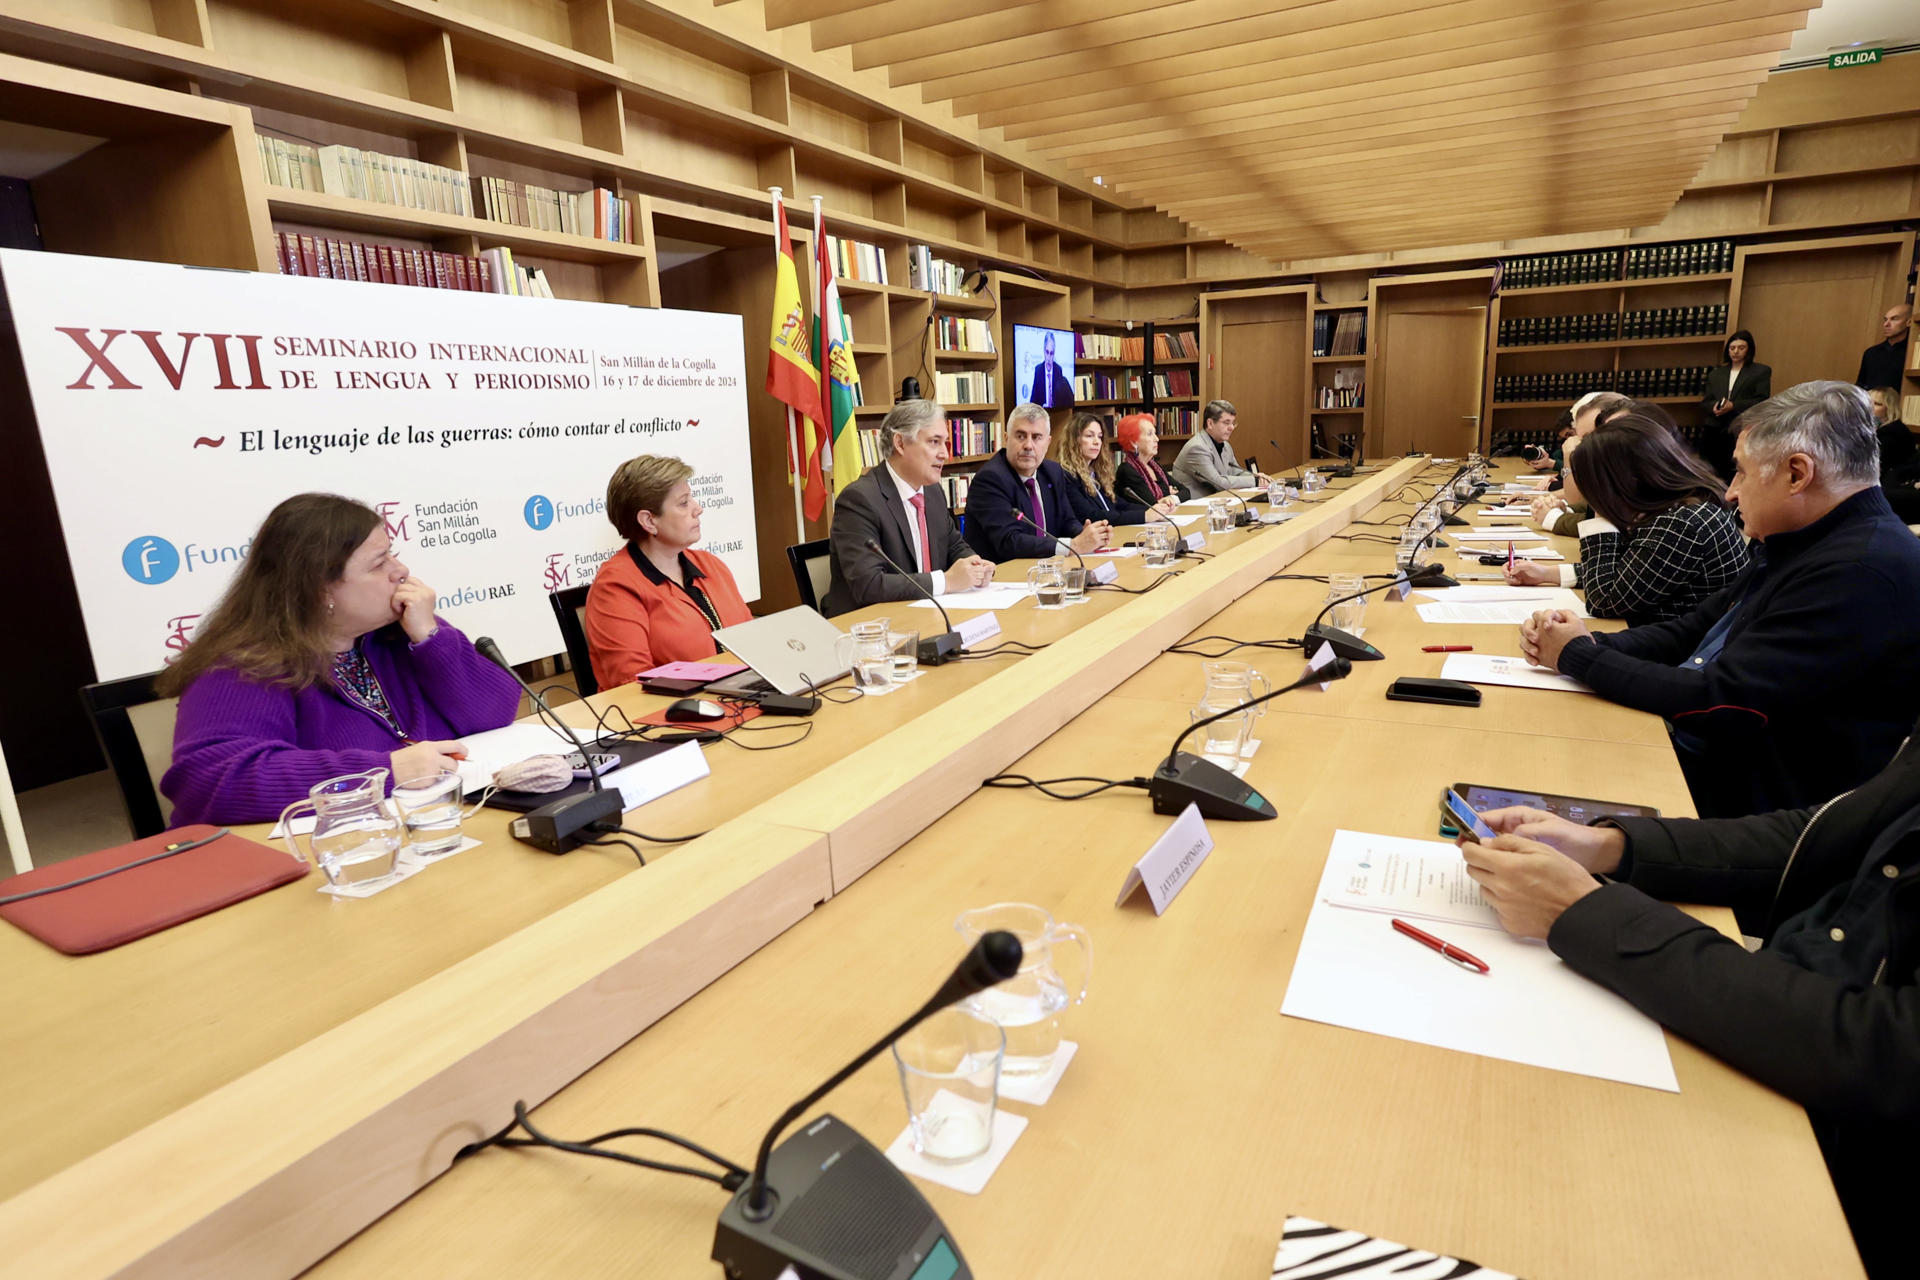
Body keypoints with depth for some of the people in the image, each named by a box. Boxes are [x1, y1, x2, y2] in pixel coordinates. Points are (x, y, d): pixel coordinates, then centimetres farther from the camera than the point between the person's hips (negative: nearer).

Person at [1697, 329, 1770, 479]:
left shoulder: (1761, 371, 11)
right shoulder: (1716, 374, 22)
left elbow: (1761, 401, 0)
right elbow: (1704, 402, 16)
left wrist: (1733, 406, -14)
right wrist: (1714, 407, -8)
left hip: (1740, 431, -3)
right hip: (1714, 430, 3)